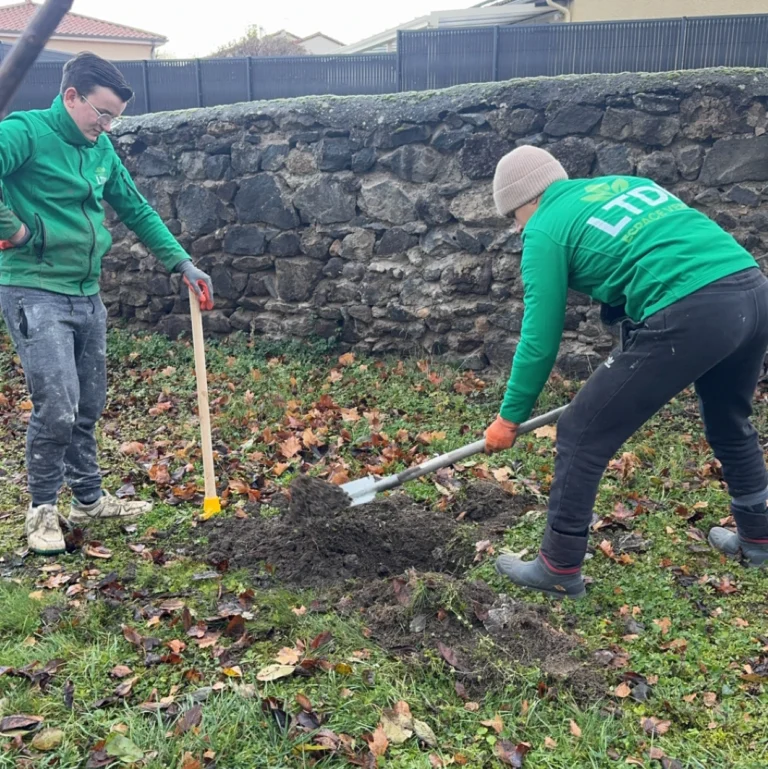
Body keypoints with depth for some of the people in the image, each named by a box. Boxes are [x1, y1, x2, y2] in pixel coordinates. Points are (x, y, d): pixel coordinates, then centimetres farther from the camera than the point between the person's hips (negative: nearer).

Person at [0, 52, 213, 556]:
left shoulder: (102, 149, 11)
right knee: (57, 406, -11)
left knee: (89, 405, 14)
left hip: (86, 293, 7)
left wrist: (183, 263, 13)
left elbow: (137, 210, 17)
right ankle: (42, 509, 10)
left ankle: (89, 498, 30)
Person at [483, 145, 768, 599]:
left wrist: (511, 417, 18)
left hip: (689, 314, -8)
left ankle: (560, 569, 16)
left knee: (582, 436, 5)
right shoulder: (625, 183, 28)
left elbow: (540, 340, 5)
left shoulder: (545, 229, 7)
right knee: (731, 423, 32)